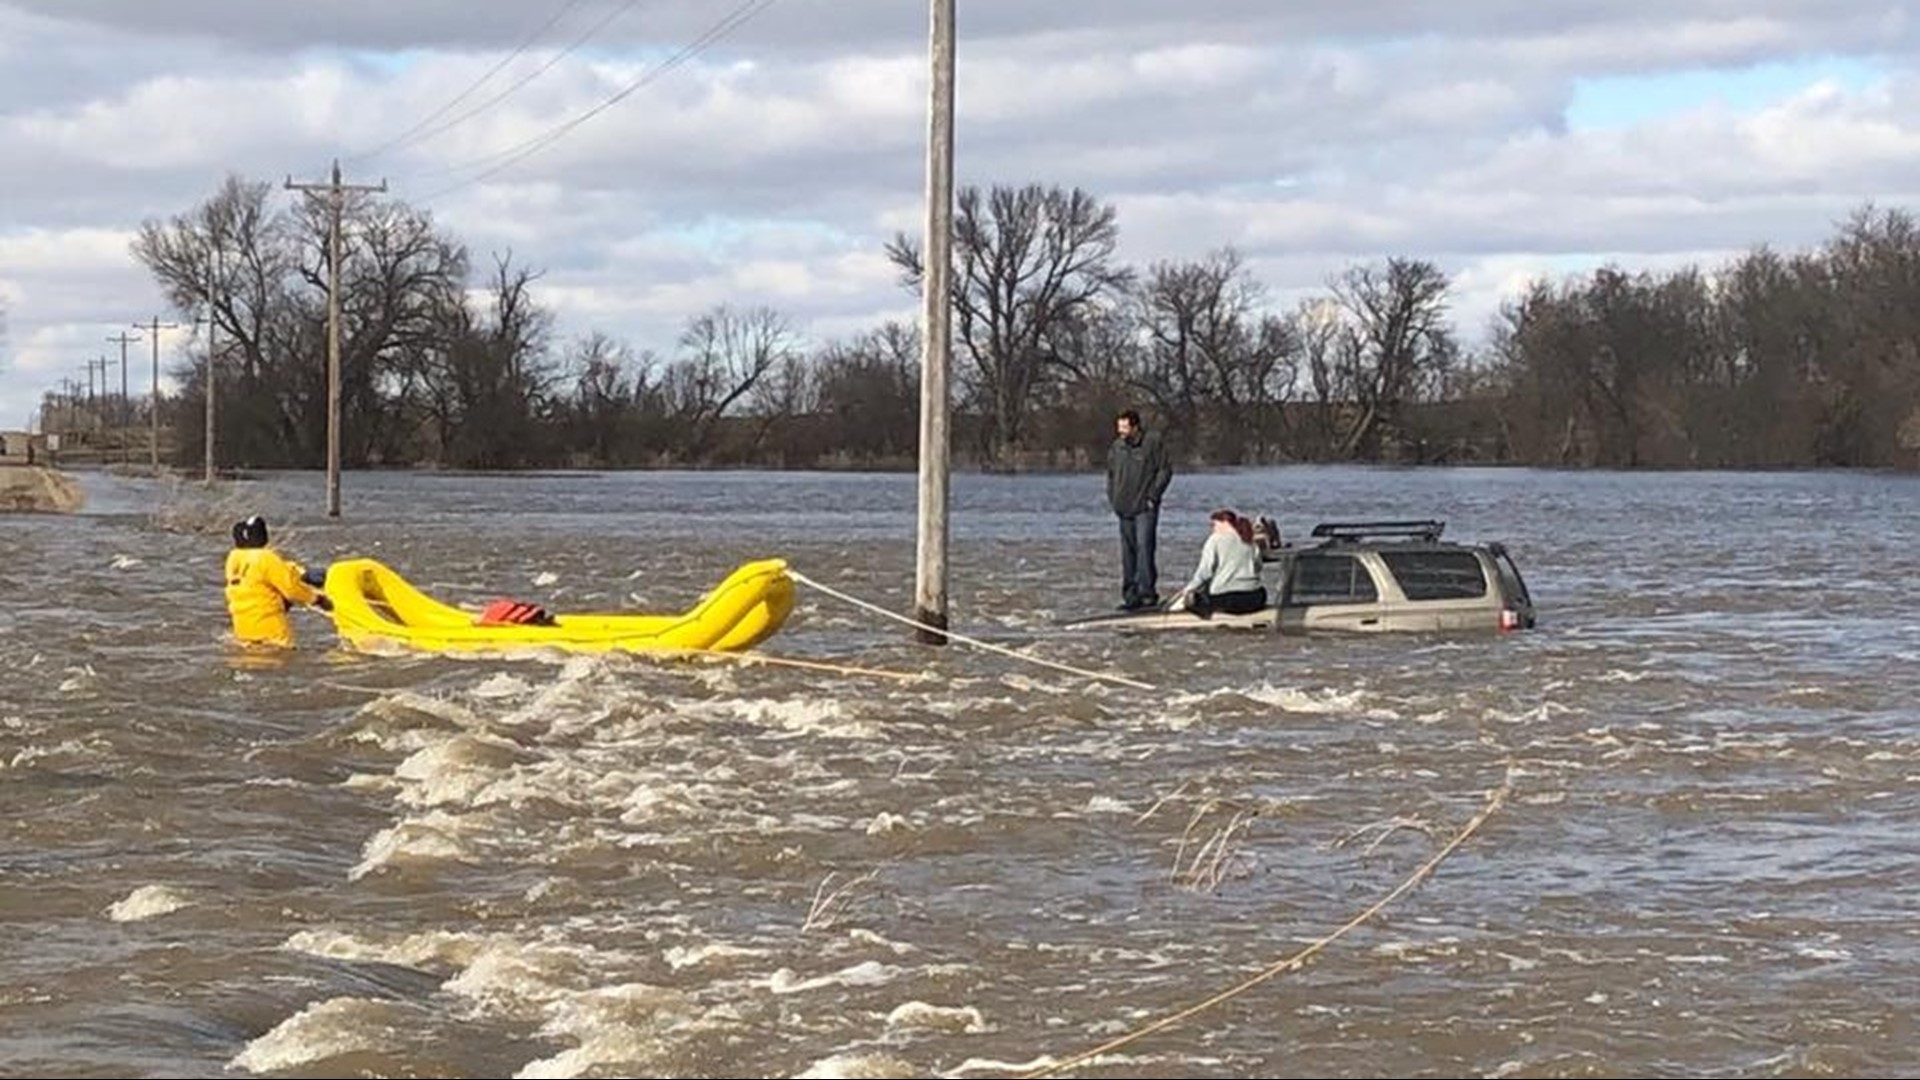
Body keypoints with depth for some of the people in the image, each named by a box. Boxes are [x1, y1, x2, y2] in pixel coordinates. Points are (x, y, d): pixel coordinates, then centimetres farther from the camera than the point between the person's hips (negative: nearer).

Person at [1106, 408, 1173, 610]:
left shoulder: (1153, 443, -5)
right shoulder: (1117, 447, 12)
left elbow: (1165, 471, -4)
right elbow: (1111, 475, 22)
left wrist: (1152, 497, -9)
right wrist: (1113, 499, 11)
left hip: (1145, 508, -6)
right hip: (1124, 510, 6)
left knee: (1144, 547, -14)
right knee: (1128, 552, 7)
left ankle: (1148, 592, -11)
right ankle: (1130, 595, 12)